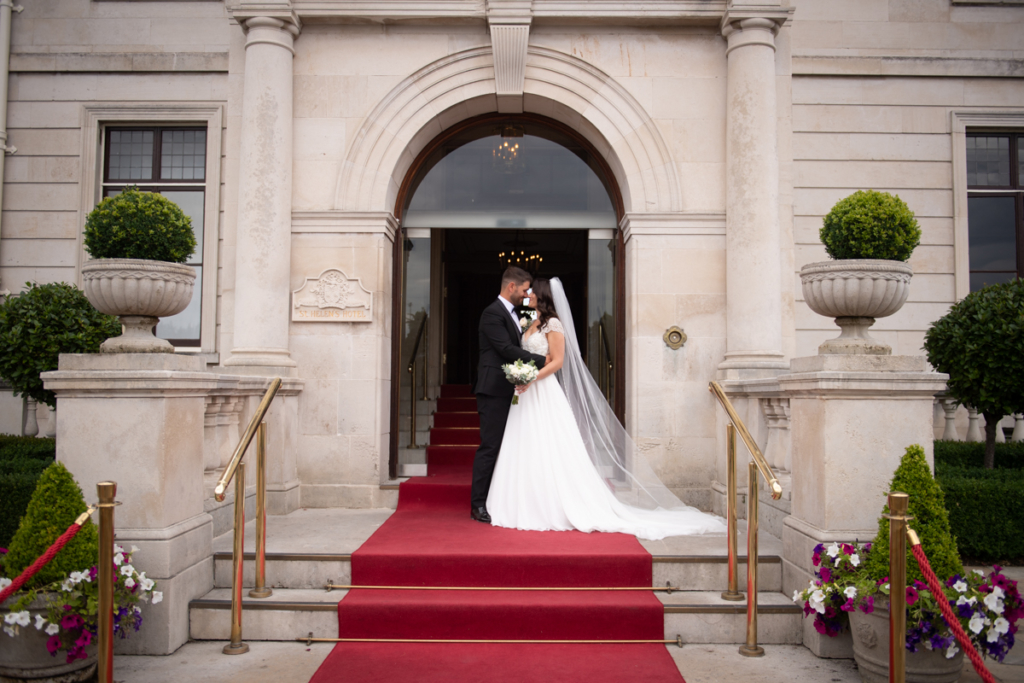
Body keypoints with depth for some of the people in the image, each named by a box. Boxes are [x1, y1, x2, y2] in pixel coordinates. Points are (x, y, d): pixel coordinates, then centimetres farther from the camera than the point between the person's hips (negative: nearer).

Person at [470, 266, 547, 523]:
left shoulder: (511, 313, 18)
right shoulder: (492, 313, -12)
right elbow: (507, 349, -19)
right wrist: (541, 359, -17)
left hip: (508, 391, 9)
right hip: (494, 390, -9)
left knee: (505, 447, 9)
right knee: (490, 446, -7)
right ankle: (478, 505, 0)